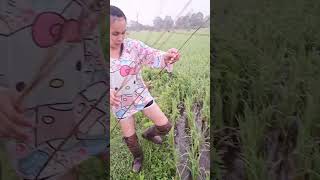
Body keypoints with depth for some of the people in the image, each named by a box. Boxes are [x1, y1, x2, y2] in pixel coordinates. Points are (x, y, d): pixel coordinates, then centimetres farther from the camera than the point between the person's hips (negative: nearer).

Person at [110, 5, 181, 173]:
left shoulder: (132, 45, -16)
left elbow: (152, 56, -23)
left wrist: (166, 57, -48)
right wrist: (107, 93, -36)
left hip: (141, 95, 1)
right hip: (120, 103, -1)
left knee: (165, 125, 6)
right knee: (129, 137, 16)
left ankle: (149, 134, 43)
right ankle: (138, 157, 51)